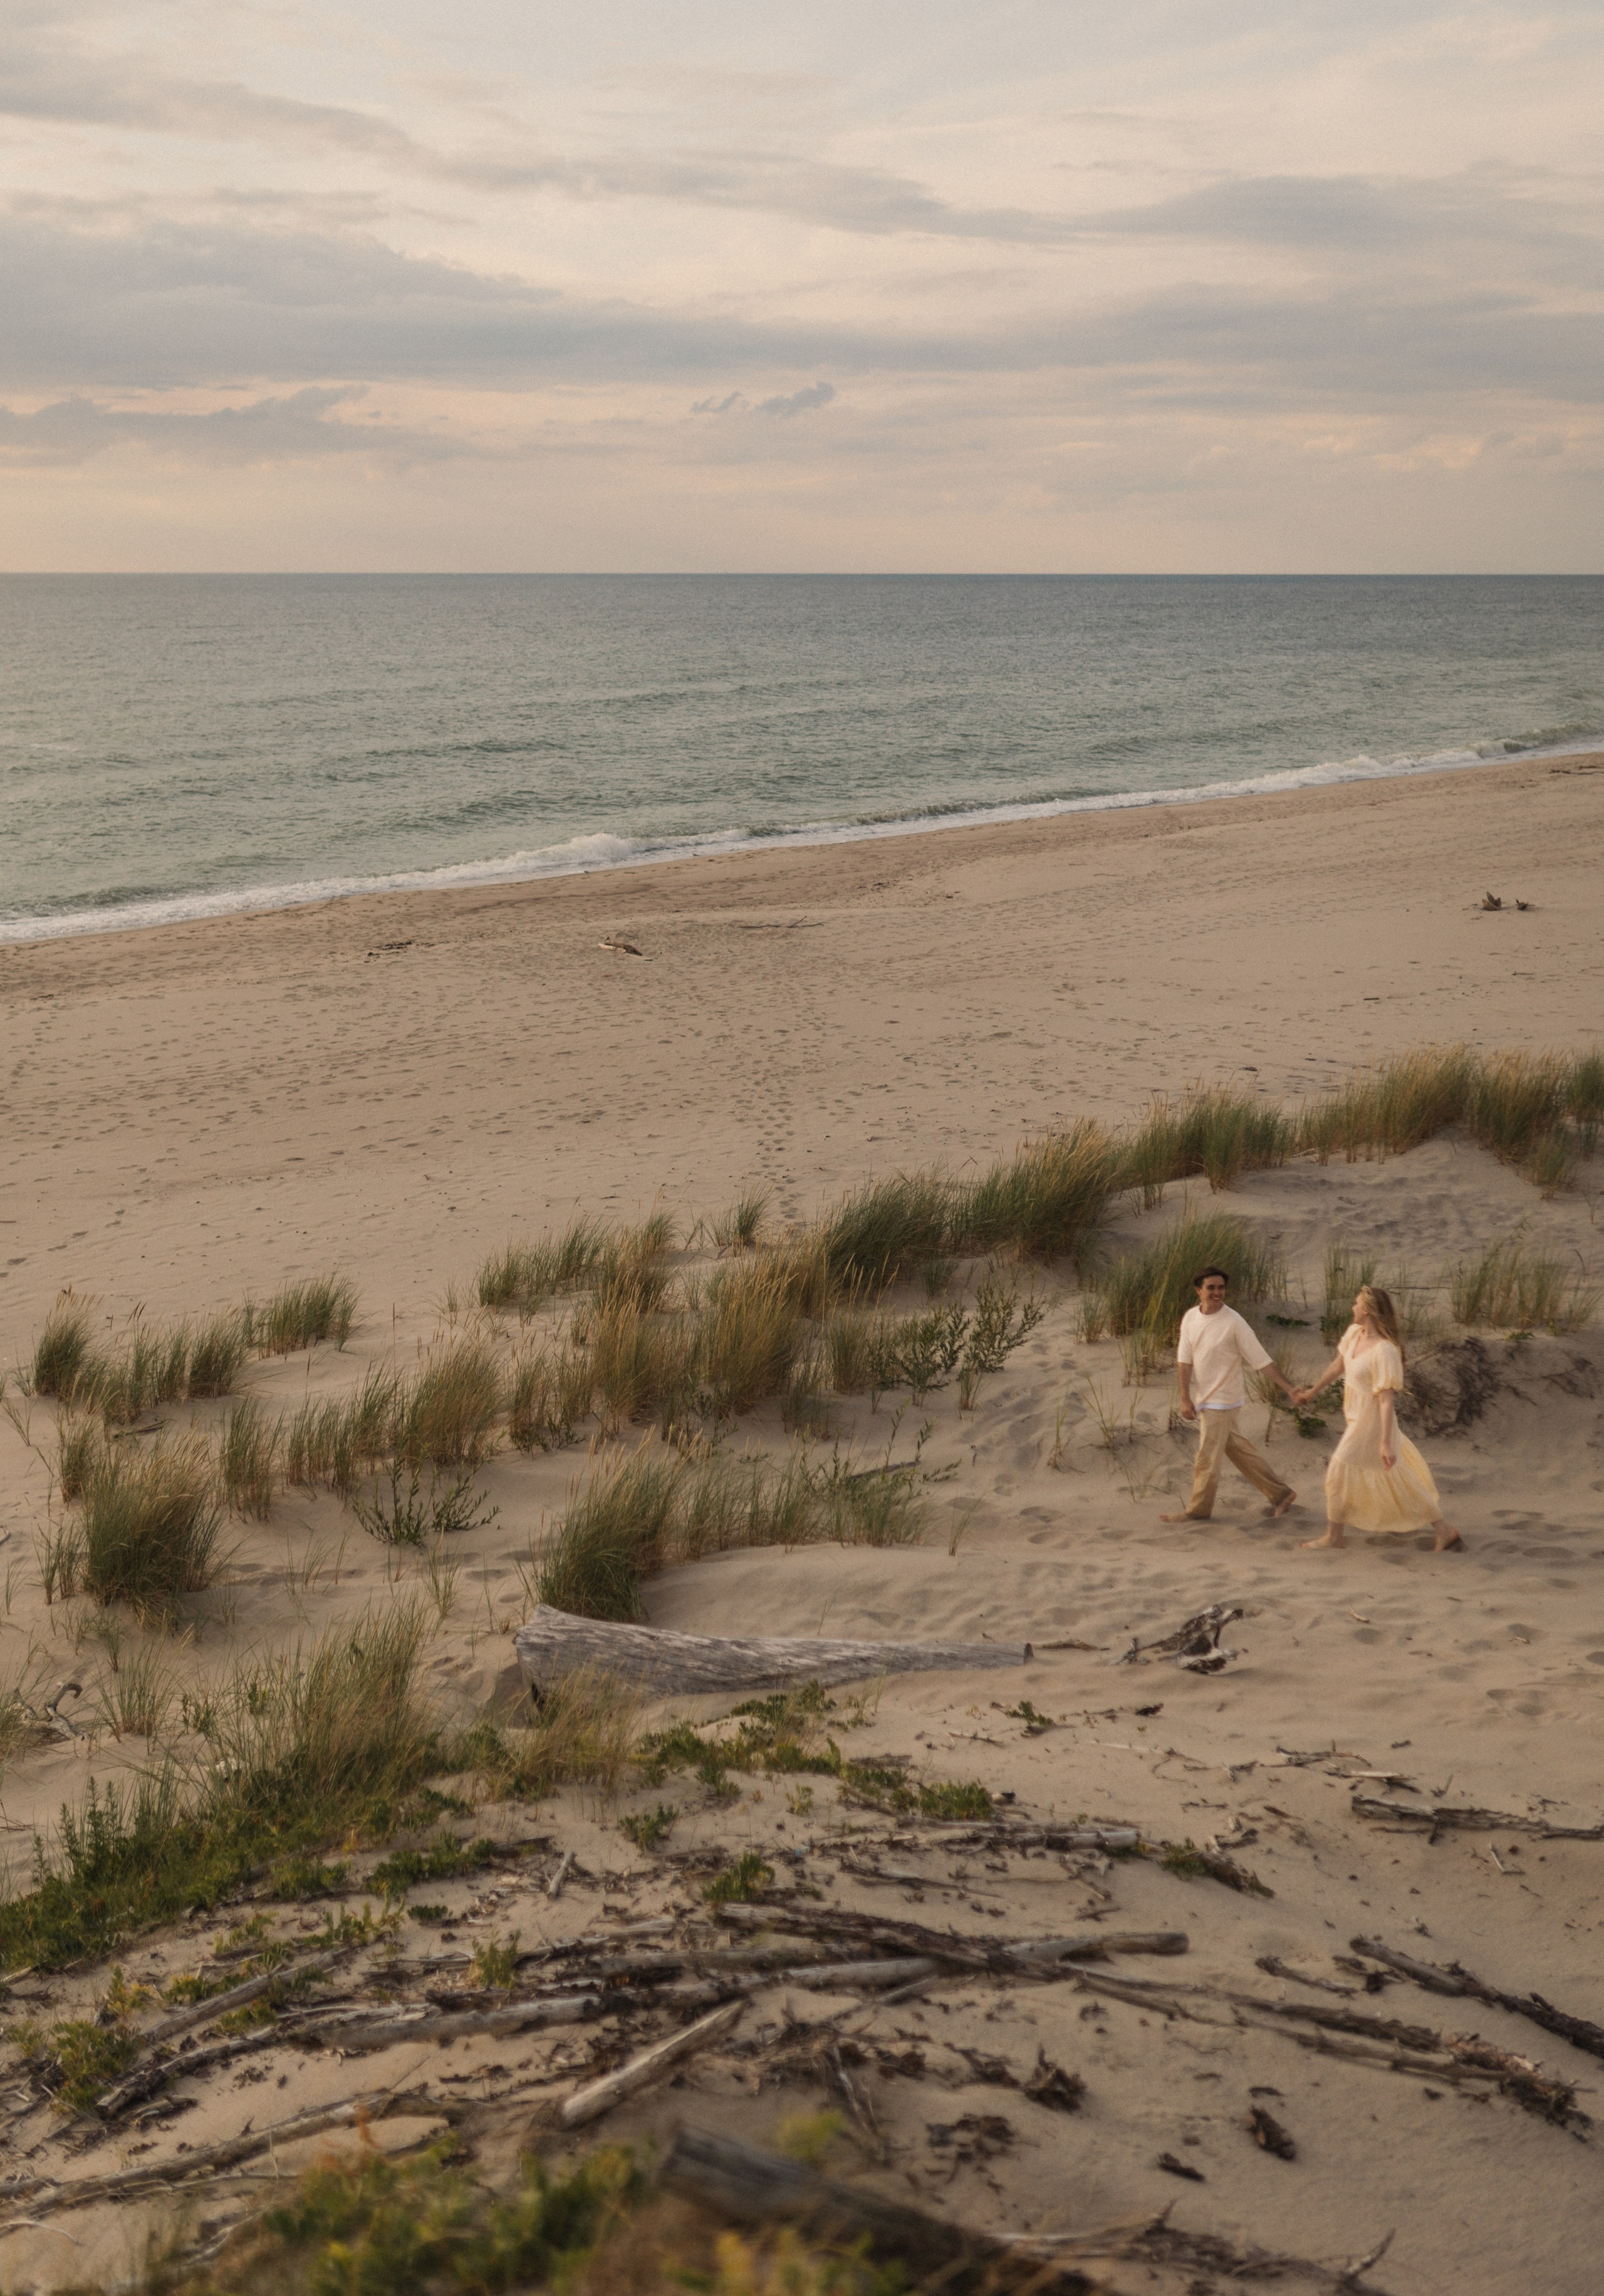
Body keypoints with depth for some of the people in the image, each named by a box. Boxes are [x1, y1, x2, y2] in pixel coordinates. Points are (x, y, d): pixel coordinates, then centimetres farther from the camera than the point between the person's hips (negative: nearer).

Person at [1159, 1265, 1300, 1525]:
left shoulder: (1234, 1323, -17)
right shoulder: (1190, 1318, 0)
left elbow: (1261, 1360, -14)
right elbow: (1184, 1359, 0)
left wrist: (1288, 1388, -17)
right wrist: (1185, 1398, -6)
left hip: (1223, 1401, -7)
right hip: (1204, 1400, 7)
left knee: (1207, 1457, 0)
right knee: (1238, 1449, 16)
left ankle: (1198, 1510, 15)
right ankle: (1280, 1494, 28)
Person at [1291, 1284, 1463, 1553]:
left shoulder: (1385, 1351, -28)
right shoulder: (1355, 1333, -2)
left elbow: (1386, 1399, -28)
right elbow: (1338, 1364, 16)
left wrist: (1386, 1443, -29)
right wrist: (1312, 1391, 27)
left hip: (1371, 1422, -9)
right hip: (1357, 1418, 9)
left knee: (1339, 1474, 5)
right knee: (1398, 1481, 18)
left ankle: (1333, 1536, 24)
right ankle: (1444, 1531, 26)